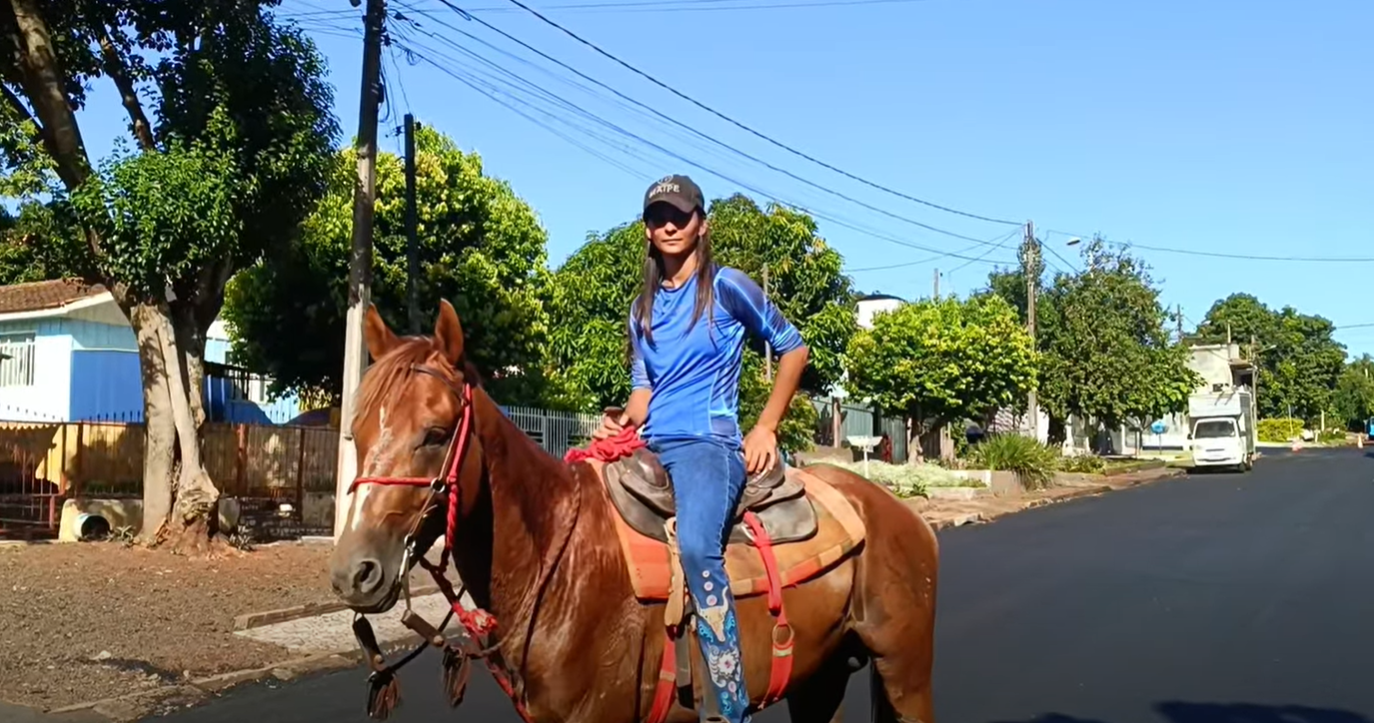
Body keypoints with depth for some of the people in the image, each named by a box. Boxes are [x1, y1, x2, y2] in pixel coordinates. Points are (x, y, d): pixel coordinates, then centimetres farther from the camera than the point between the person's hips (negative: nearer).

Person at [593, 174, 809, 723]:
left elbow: (792, 347, 7)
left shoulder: (727, 286, 1)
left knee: (697, 547, -35)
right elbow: (644, 386, 17)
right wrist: (627, 418, -6)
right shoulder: (643, 306, 16)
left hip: (708, 442, -7)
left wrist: (766, 428, 1)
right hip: (650, 448, 7)